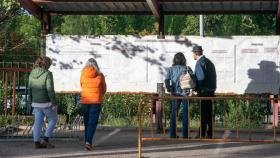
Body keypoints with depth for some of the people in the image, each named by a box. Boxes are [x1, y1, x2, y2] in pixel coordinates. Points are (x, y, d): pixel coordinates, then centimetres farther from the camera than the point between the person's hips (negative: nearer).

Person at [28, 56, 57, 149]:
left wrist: (32, 102, 18)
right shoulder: (47, 74, -15)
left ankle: (37, 143, 10)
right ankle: (45, 140, 5)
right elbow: (50, 90, -19)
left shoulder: (32, 74, 4)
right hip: (46, 103, -6)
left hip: (36, 102, 6)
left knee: (38, 122, 10)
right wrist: (54, 103, -14)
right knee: (53, 119, 11)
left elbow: (30, 89, 9)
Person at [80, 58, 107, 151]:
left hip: (85, 101, 2)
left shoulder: (83, 75, 1)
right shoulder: (100, 75, -2)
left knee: (87, 122, 13)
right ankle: (88, 142, -21)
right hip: (96, 101, -2)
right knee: (92, 122, -5)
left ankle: (87, 142, 18)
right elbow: (104, 89, 8)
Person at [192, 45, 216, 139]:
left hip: (203, 91, -8)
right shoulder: (209, 61, 15)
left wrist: (195, 89, -13)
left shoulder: (200, 62, -12)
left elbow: (201, 77, -21)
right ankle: (209, 133, 14)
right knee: (209, 112, 11)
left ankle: (202, 134, -4)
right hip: (211, 91, 8)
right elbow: (213, 76, 16)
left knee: (203, 113, -5)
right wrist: (213, 87, 18)